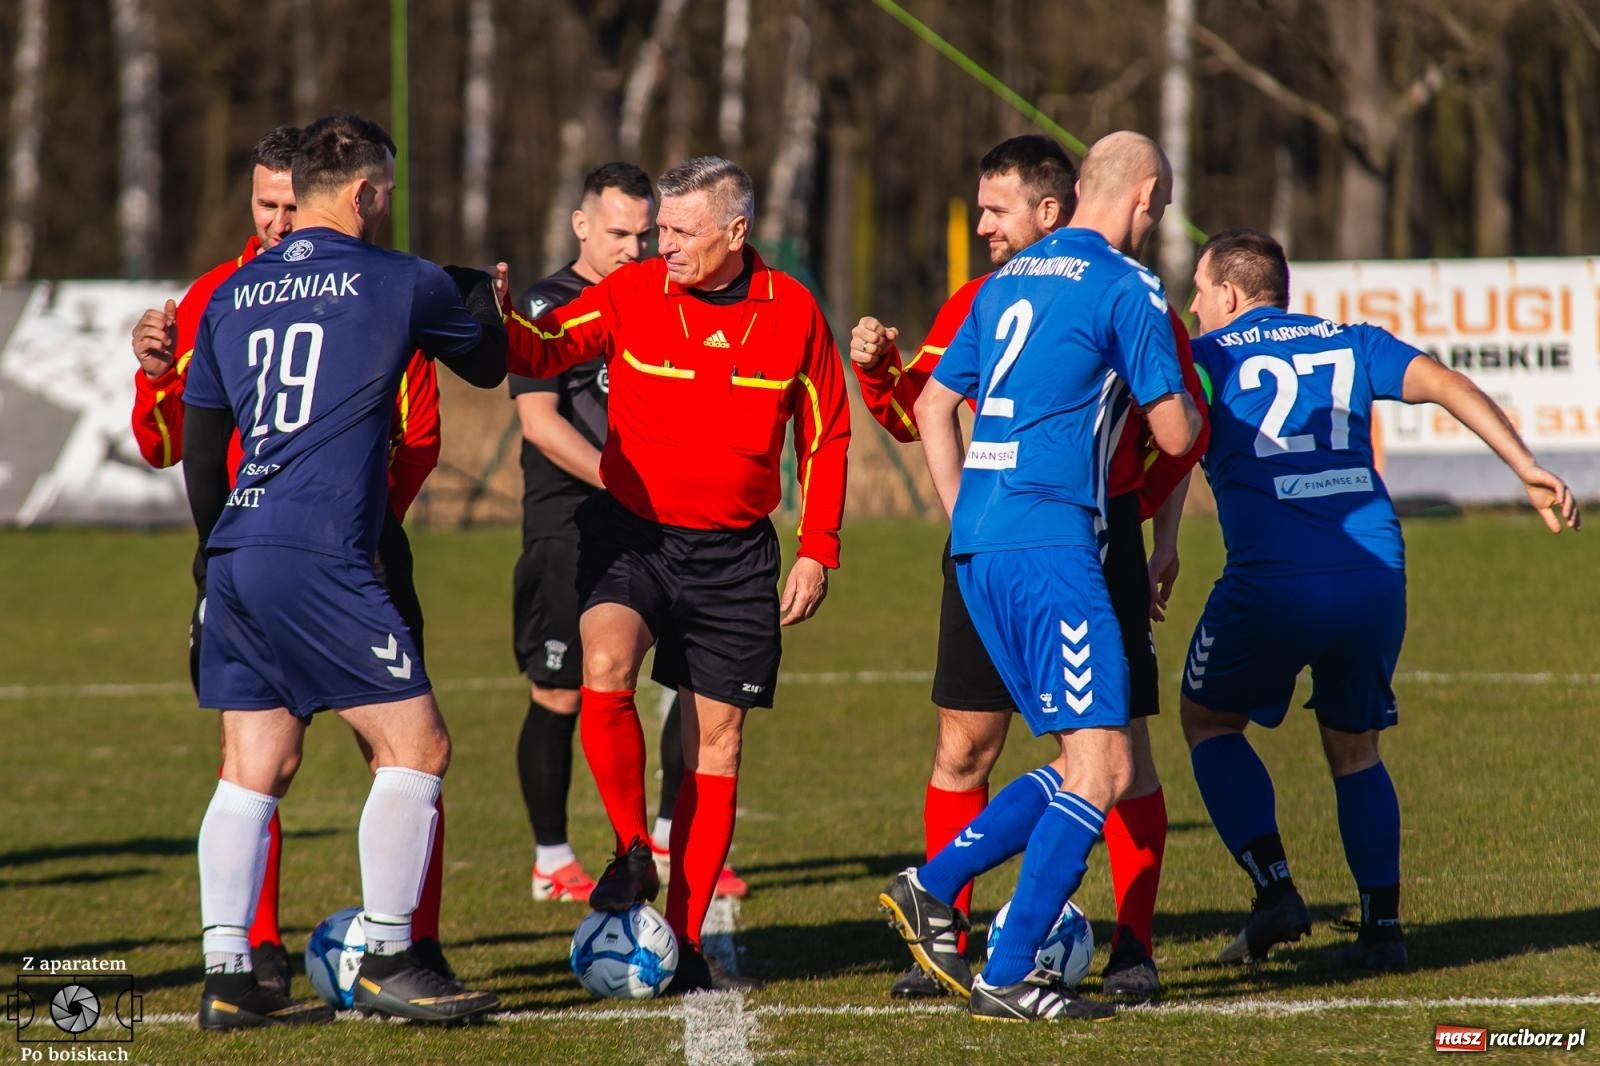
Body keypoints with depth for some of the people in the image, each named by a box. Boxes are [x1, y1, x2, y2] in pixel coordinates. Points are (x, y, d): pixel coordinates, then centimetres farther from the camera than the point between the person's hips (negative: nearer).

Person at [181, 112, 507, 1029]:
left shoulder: (232, 296, 16)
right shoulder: (399, 283, 0)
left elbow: (199, 441, 21)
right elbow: (488, 364, 18)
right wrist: (483, 294, 40)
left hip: (236, 555, 7)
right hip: (319, 558, -7)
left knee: (255, 767, 9)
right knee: (416, 746, 1)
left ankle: (228, 977, 4)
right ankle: (388, 963, 0)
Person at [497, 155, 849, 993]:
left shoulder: (792, 312, 0)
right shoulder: (631, 294, -3)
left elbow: (827, 435, 8)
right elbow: (542, 350, -13)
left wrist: (818, 550, 3)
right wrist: (496, 319, -35)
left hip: (734, 554, 1)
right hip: (632, 536, -1)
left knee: (716, 743, 3)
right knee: (605, 670, -28)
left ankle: (684, 938, 12)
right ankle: (632, 854, -10)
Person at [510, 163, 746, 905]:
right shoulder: (547, 306, -3)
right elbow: (538, 420, -12)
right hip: (568, 529, -5)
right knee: (559, 697, -3)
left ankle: (671, 842, 13)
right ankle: (551, 862, 9)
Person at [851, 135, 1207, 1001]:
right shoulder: (976, 303, 10)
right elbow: (916, 415, 14)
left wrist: (1156, 526, 2)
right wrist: (878, 369, -4)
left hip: (1100, 547, -3)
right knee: (961, 749, 0)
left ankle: (1134, 950, 8)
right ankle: (944, 946, 7)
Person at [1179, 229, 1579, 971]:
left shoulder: (1203, 358, 11)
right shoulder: (1350, 344, 18)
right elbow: (1447, 385, 7)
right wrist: (1527, 468, 1)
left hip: (1270, 580, -4)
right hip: (1375, 571, 4)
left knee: (1209, 721, 19)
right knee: (1354, 748, 22)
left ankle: (1274, 890, 4)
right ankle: (1382, 927, 13)